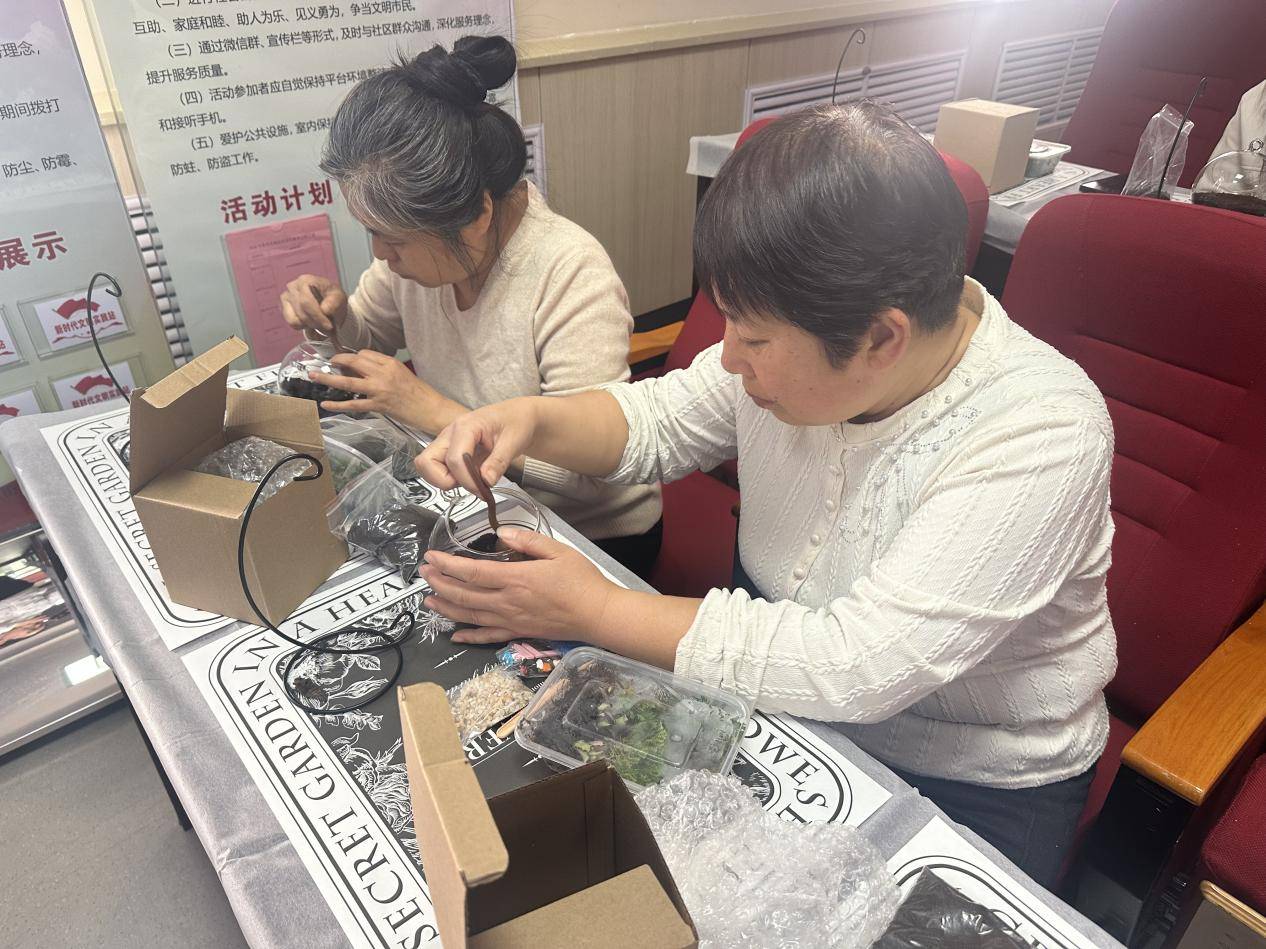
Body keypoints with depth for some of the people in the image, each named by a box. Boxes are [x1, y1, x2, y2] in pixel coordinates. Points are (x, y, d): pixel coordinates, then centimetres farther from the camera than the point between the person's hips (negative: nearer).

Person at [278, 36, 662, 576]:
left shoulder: (573, 275, -26)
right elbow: (370, 335, 15)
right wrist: (332, 316, -9)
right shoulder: (420, 242, -6)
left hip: (591, 533, -6)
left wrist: (428, 408, -26)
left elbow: (585, 468, -28)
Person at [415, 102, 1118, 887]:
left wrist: (595, 609, -28)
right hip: (781, 680, 4)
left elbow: (854, 669, -32)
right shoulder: (799, 340, -13)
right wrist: (534, 420, -17)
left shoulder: (1042, 436, -29)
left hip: (969, 791, -3)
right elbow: (660, 423, 3)